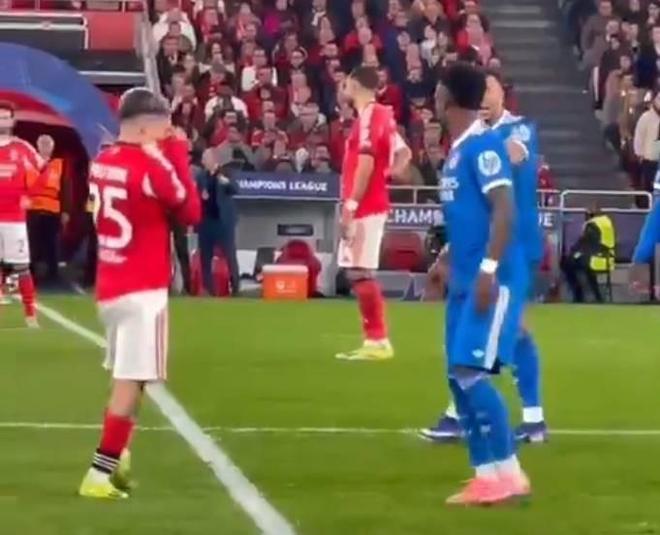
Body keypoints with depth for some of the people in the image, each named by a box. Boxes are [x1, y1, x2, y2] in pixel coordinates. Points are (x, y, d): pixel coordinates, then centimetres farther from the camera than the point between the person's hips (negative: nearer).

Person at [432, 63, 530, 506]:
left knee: (471, 372, -12)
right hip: (466, 278, 10)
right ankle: (487, 476, 11)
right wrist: (447, 260, 27)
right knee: (459, 375, 8)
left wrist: (489, 269, -26)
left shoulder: (484, 145, -14)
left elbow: (504, 210, -22)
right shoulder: (458, 150, 14)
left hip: (492, 278, -10)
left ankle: (508, 474, -6)